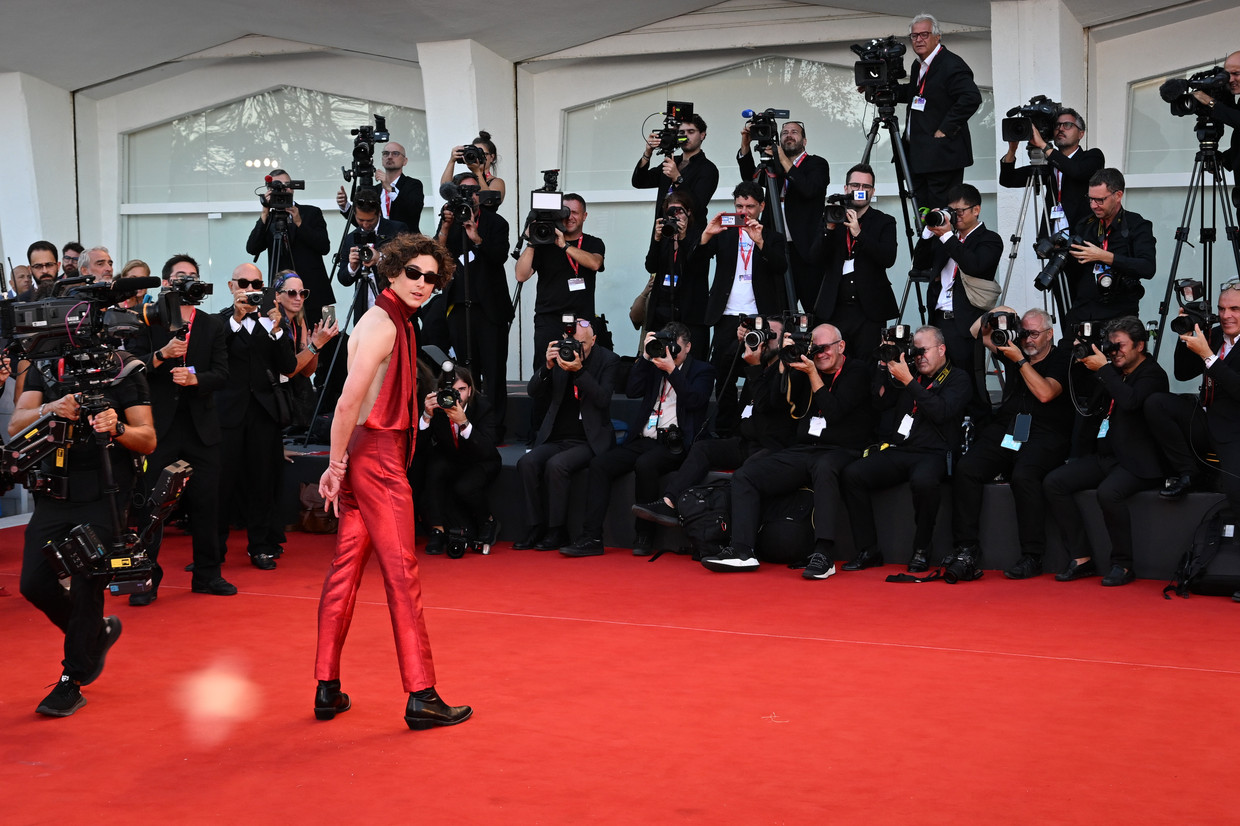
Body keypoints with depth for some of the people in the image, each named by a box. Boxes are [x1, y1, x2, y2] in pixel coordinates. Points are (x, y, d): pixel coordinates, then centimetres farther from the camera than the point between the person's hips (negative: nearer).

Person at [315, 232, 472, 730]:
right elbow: (349, 402, -21)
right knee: (401, 572, -5)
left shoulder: (390, 320, 16)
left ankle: (328, 689, 16)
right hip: (377, 457, -10)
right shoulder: (384, 324, -14)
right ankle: (421, 697, 0)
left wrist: (340, 465, 13)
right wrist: (338, 464, -15)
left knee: (345, 568, 10)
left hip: (367, 457, 10)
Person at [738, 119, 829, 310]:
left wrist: (785, 162, -14)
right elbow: (750, 178, 2)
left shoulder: (817, 164, 5)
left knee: (816, 311, -5)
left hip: (806, 250, -4)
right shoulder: (773, 166, 18)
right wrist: (745, 144, -8)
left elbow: (810, 190, -14)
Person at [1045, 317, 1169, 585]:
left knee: (1108, 492, -35)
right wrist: (1082, 363, 6)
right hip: (1105, 457, 8)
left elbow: (1130, 400, -27)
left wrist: (1103, 368, -19)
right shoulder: (1113, 371, 15)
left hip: (1137, 463, -8)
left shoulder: (1153, 375, -7)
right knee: (1053, 482, -9)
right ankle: (1082, 558, -8)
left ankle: (1123, 565, -17)